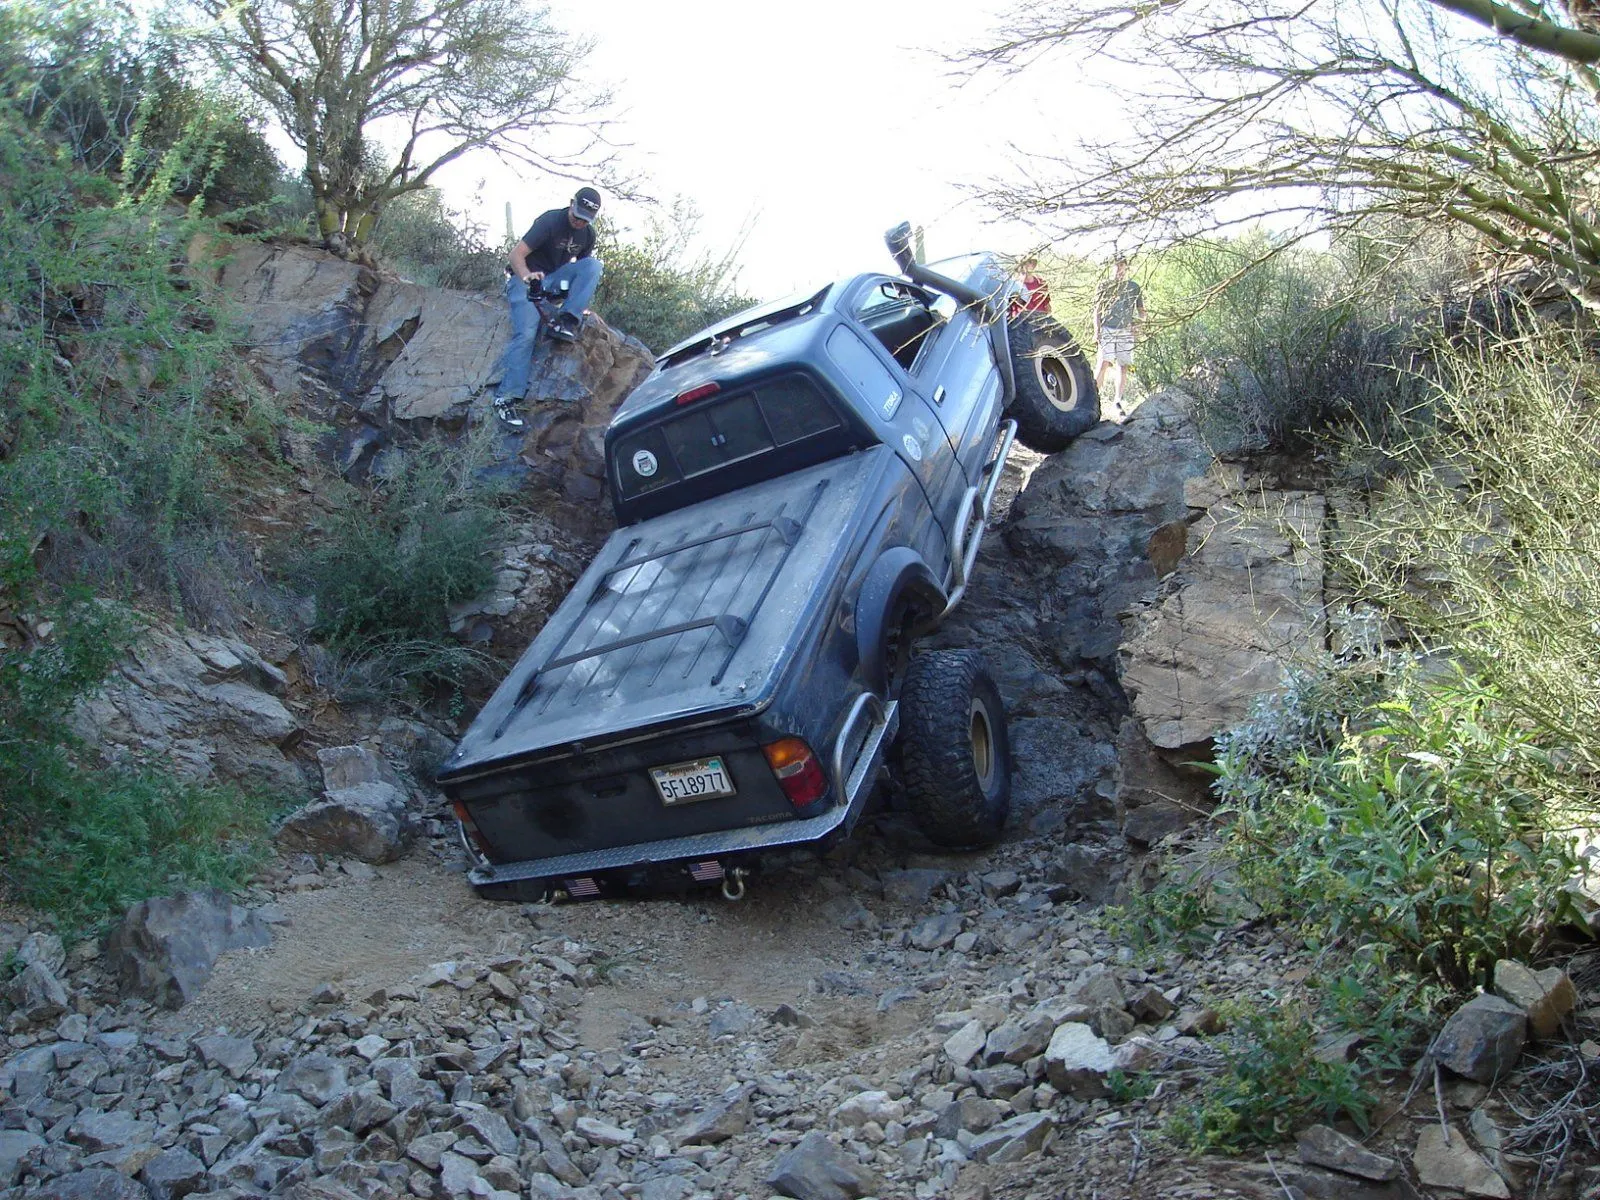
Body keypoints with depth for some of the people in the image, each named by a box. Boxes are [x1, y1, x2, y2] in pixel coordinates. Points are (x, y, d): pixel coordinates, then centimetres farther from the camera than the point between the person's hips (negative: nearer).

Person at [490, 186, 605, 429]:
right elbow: (517, 254, -21)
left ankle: (567, 321, -26)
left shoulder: (588, 234, 4)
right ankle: (506, 397, -28)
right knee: (527, 333, -28)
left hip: (553, 280, 6)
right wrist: (527, 276, -41)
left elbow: (584, 270, 16)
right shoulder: (550, 221, -16)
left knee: (594, 265, -18)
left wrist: (582, 297, 1)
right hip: (525, 278, -6)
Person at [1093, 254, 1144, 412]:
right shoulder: (1104, 286, 9)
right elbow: (1097, 310, 9)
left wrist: (1137, 324, -1)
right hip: (1107, 329, -2)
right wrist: (1097, 330, -1)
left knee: (1123, 367, 1)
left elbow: (1141, 311, 17)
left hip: (1126, 332, 2)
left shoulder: (1134, 287, 13)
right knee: (1103, 363, -14)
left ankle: (1118, 400, 5)